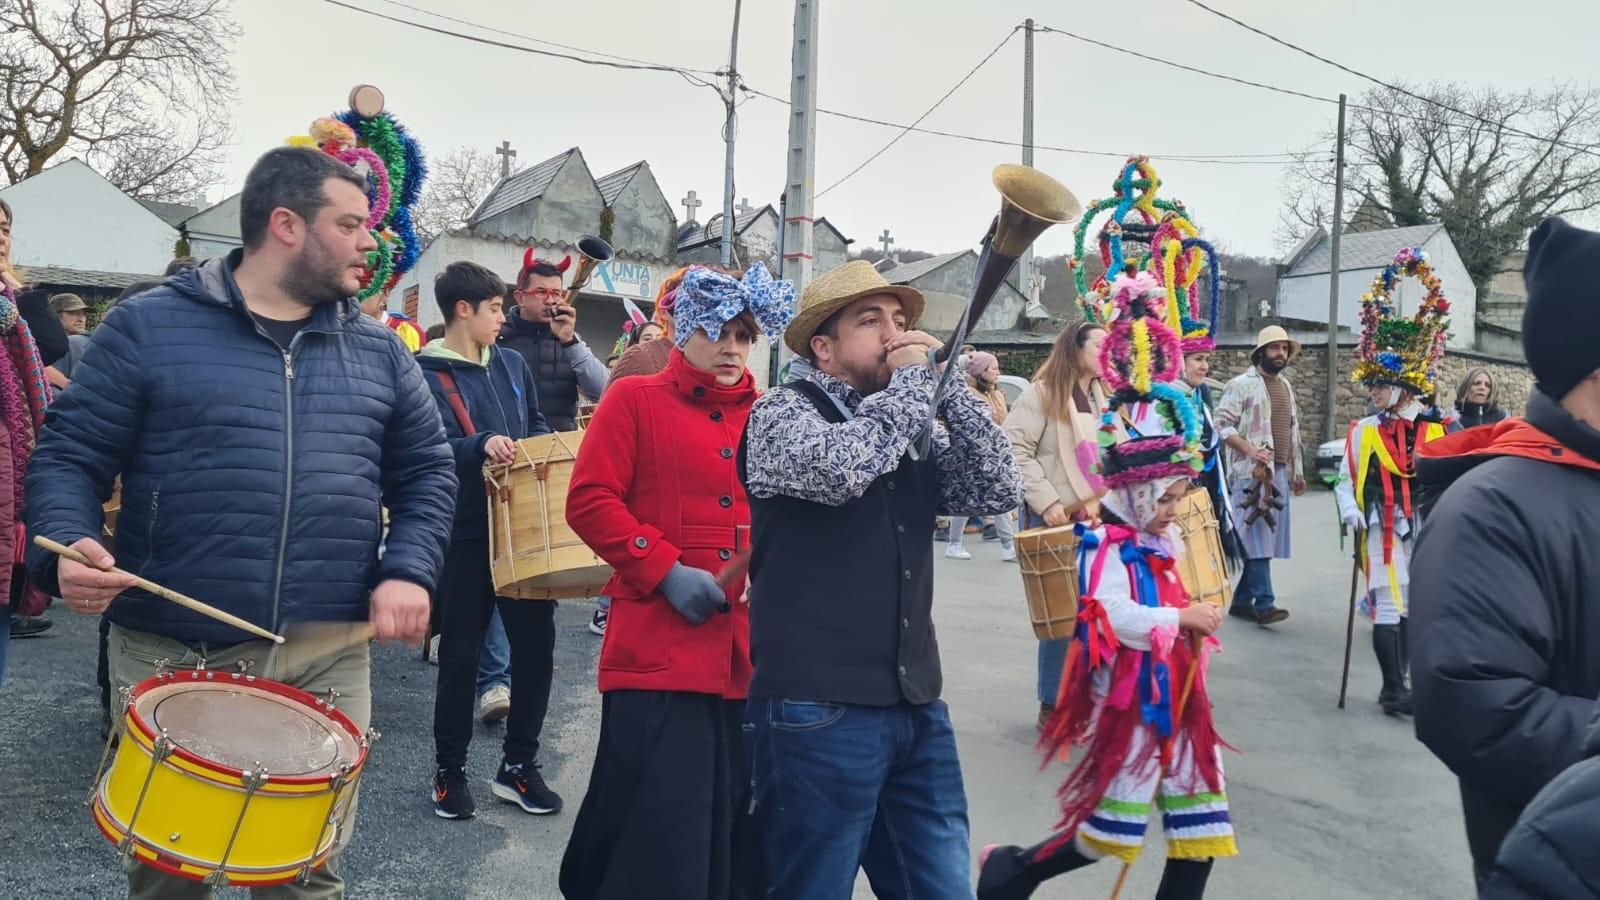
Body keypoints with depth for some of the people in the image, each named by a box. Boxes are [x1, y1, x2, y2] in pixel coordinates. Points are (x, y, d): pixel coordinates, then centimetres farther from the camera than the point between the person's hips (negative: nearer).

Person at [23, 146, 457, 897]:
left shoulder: (378, 349, 9)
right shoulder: (149, 326, -2)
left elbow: (427, 470, 12)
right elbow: (69, 455, -2)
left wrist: (408, 571, -5)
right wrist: (67, 547, -21)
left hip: (328, 658, 3)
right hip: (173, 655, -2)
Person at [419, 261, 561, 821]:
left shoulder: (511, 364, 11)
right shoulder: (428, 373, -7)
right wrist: (481, 445, -33)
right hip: (465, 534, -5)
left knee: (535, 642, 7)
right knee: (461, 654, 4)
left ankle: (519, 765, 21)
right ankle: (450, 771, 20)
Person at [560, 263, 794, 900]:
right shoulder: (635, 400, 3)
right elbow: (589, 501, -5)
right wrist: (665, 569, -13)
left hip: (753, 652, 4)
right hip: (657, 651, -4)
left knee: (741, 831, 12)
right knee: (656, 829, -1)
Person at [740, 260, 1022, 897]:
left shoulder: (914, 431, 15)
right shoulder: (782, 411, -3)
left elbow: (999, 491, 6)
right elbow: (838, 467, -23)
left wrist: (949, 386, 0)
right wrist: (913, 380, -10)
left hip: (918, 705, 6)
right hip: (817, 708, -6)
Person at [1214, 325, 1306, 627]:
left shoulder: (1286, 386, 20)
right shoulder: (1241, 385, -4)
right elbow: (1221, 423, -11)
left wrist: (1298, 471, 23)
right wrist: (1248, 448, -24)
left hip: (1280, 471, 7)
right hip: (1253, 471, -7)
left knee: (1263, 538, 6)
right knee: (1258, 537, -12)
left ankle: (1242, 600, 12)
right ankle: (1264, 602, -14)